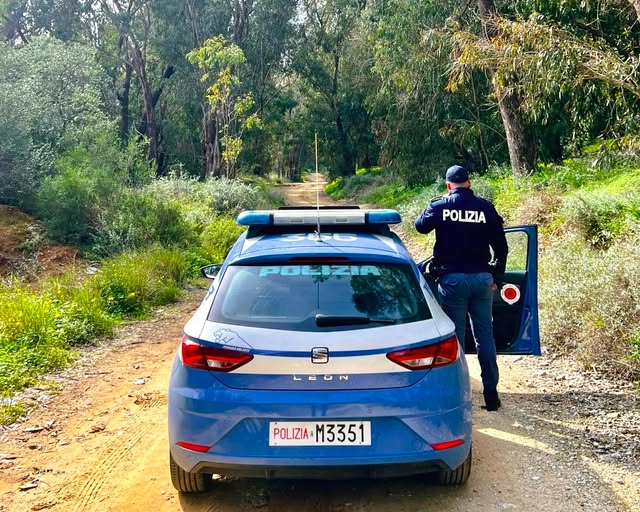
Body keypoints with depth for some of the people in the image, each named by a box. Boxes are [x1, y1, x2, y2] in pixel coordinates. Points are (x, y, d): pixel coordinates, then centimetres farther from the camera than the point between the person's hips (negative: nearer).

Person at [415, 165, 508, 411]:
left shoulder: (440, 206, -4)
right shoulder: (486, 207, 2)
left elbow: (421, 225, 12)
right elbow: (501, 247, 6)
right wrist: (495, 275, 17)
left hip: (452, 278, -2)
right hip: (482, 278, 2)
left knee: (454, 336, 4)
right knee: (485, 335, 10)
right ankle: (491, 393, 15)